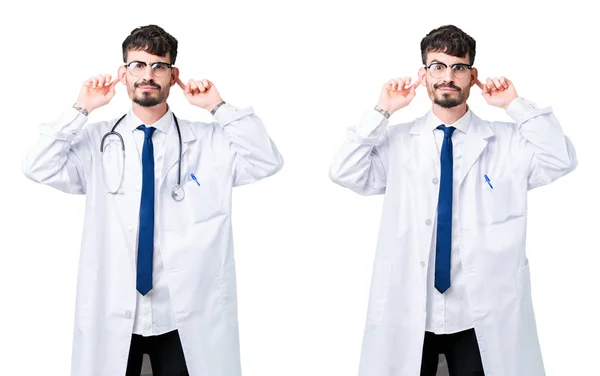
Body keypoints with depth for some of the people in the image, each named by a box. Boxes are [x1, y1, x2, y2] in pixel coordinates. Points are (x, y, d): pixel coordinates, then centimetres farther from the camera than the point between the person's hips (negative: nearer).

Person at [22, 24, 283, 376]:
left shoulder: (209, 140, 2)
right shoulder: (97, 141, 3)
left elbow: (269, 162, -9)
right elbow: (39, 168, -7)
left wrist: (220, 107, -10)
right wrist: (81, 110, -9)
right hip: (112, 316, 1)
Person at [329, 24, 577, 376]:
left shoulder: (507, 140, 3)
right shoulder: (396, 141, 4)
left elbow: (562, 161, -10)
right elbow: (345, 173, -7)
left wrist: (517, 105, -10)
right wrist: (382, 112, -9)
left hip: (482, 318, 0)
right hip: (408, 314, 1)